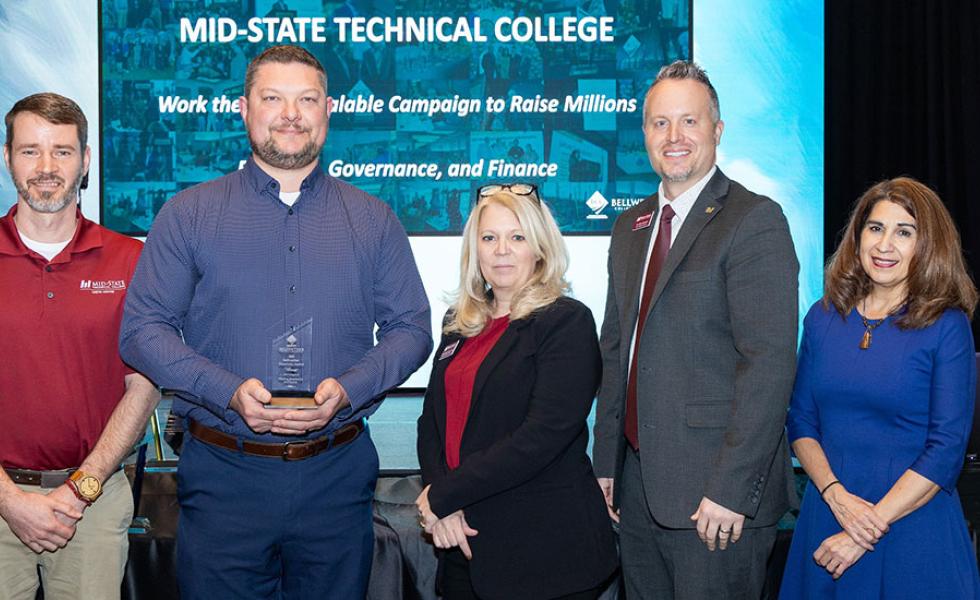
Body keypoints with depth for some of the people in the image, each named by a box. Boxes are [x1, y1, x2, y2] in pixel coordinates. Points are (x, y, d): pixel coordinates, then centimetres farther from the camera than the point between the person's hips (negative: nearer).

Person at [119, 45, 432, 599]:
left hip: (338, 475, 1)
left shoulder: (374, 220, 6)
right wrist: (229, 391, -17)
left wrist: (346, 389, -14)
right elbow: (143, 330, -2)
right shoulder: (189, 214, 2)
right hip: (224, 475, -1)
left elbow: (411, 329, 5)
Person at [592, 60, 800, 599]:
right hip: (638, 483, 7)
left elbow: (769, 363, -17)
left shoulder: (754, 220, -10)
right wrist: (606, 463, 13)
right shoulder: (631, 226, 13)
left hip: (715, 493, -7)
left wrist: (730, 488, -20)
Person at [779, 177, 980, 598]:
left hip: (913, 522, -3)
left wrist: (873, 525, -16)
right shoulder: (823, 318, 4)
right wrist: (837, 497, -11)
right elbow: (801, 421, 6)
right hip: (826, 513, 4)